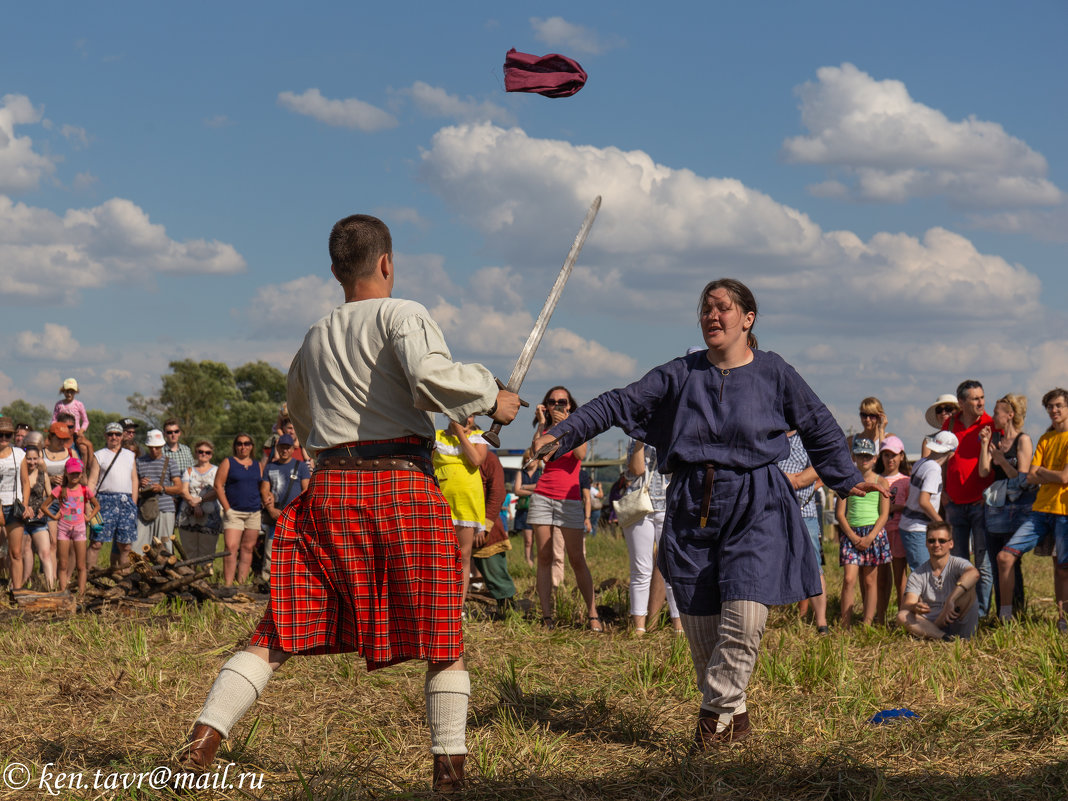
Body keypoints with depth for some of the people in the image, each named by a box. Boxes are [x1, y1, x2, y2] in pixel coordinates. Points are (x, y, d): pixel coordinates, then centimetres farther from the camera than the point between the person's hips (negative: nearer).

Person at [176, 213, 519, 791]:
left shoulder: (315, 338, 19)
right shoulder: (401, 314, 0)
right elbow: (431, 379, -18)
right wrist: (490, 397, -3)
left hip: (330, 488, 4)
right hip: (403, 485, -4)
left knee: (280, 632, 5)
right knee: (441, 638, 8)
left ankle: (201, 741, -8)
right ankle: (450, 767, 4)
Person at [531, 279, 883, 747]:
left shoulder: (774, 374, 5)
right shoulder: (680, 375, 9)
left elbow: (819, 428, 16)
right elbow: (621, 405, 6)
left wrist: (847, 480, 17)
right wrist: (564, 433, -3)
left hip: (755, 506, -2)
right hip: (692, 508, 3)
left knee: (744, 616, -18)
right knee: (700, 621, 1)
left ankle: (717, 711, -4)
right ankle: (732, 717, 15)